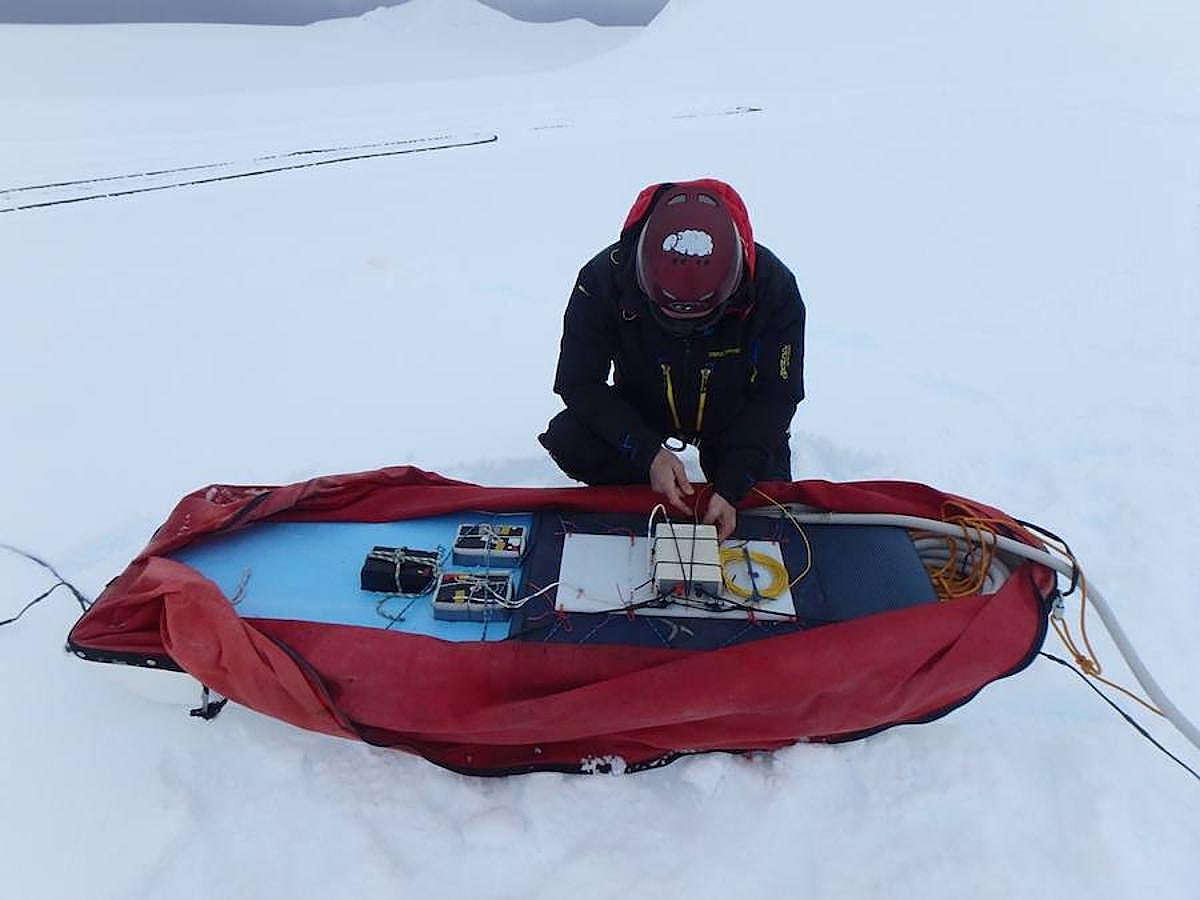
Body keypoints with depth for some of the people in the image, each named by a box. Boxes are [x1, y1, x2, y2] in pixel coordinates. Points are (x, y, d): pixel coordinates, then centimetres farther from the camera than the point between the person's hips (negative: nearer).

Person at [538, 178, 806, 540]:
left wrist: (731, 488, -30)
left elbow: (774, 397, -21)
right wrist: (648, 454, -33)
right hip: (640, 411, 0)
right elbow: (579, 383, -23)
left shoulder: (772, 285, -30)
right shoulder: (603, 278, -30)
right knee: (568, 443, -25)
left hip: (733, 417, 1)